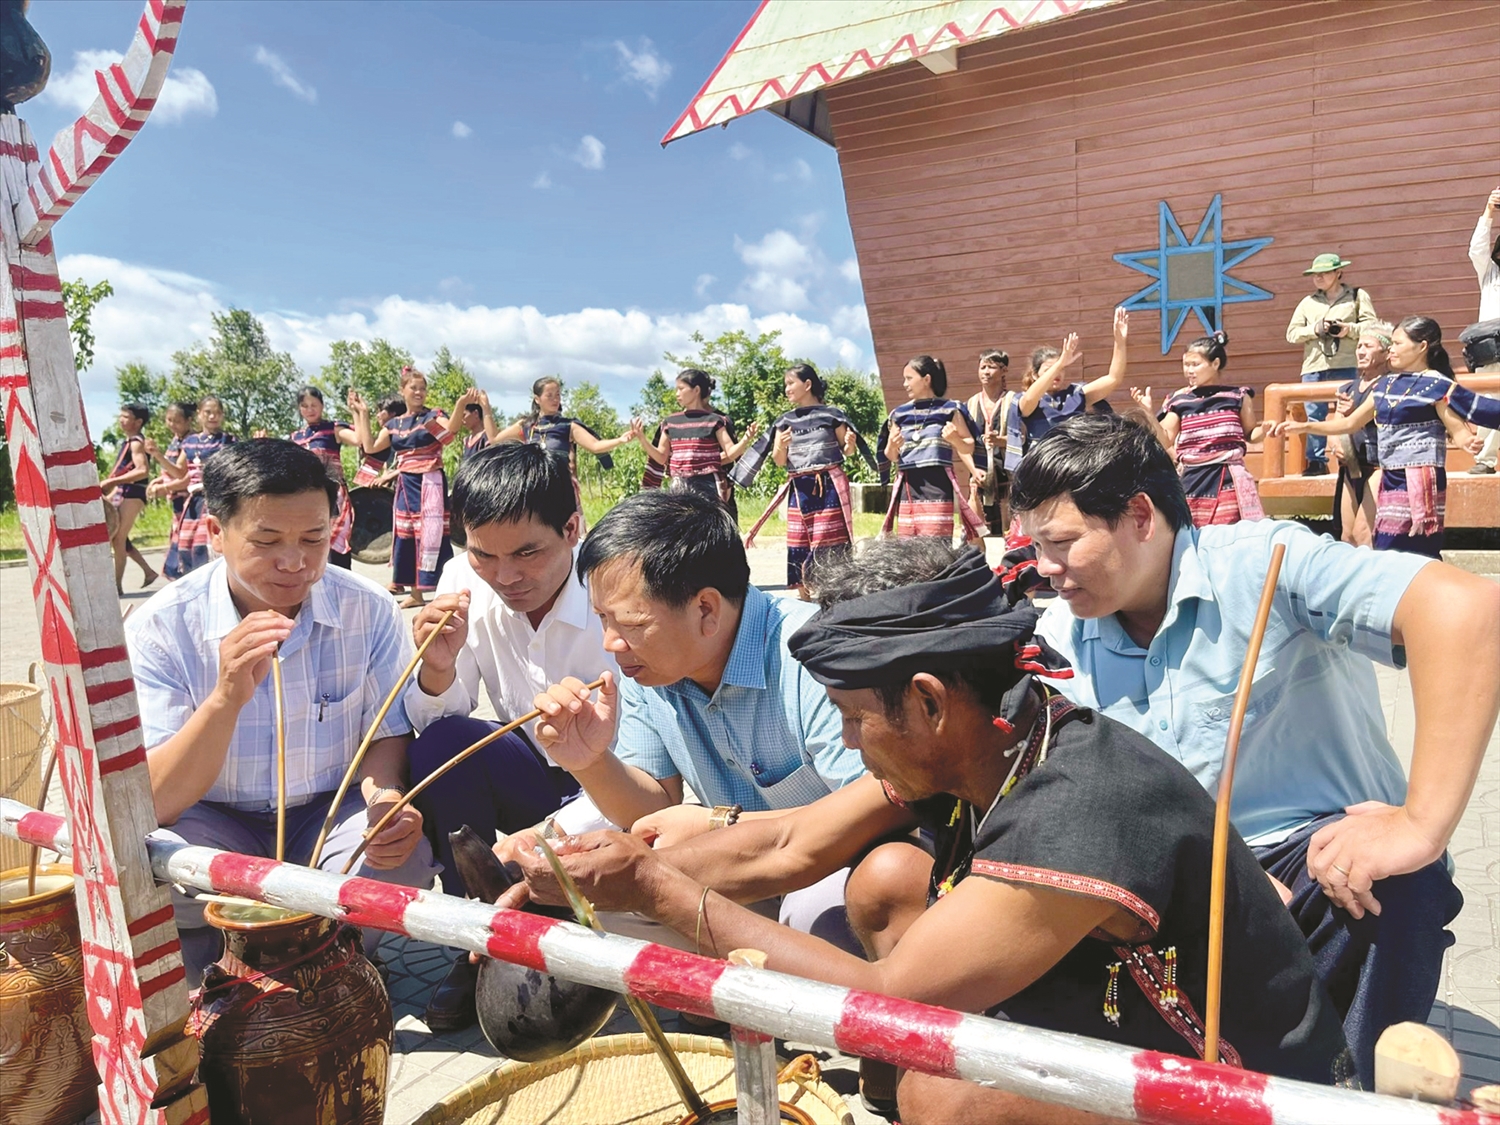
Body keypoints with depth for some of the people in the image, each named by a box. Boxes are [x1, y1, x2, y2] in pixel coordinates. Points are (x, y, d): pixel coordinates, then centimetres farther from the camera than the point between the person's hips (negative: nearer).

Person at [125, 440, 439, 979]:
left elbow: (386, 735, -2)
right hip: (217, 828, 0)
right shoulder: (158, 627, -16)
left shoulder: (367, 610, -12)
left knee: (403, 856, -29)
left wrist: (386, 796, -26)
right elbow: (154, 803, -20)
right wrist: (227, 698, -37)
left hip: (330, 815, 1)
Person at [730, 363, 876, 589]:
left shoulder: (832, 414, 0)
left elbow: (847, 452, 6)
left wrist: (850, 444, -15)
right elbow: (779, 461, 6)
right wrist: (781, 447, -14)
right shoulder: (785, 421, 10)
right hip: (800, 489, 4)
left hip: (829, 487, -4)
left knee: (828, 545, -7)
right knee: (799, 546, 3)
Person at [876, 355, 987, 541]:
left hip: (937, 484, -4)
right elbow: (891, 457, 14)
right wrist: (892, 446, -7)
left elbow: (969, 447, 5)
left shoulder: (949, 409, 3)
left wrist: (955, 439, -15)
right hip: (907, 486, 4)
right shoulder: (899, 414, 12)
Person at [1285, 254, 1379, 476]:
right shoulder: (1307, 302, 19)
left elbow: (1372, 325, 3)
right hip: (1314, 366, 3)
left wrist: (1350, 329, -13)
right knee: (1313, 415, -1)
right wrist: (1314, 329, -6)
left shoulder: (1357, 296, 12)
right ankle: (1316, 461, 3)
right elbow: (1292, 333, 10)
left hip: (1347, 366, -3)